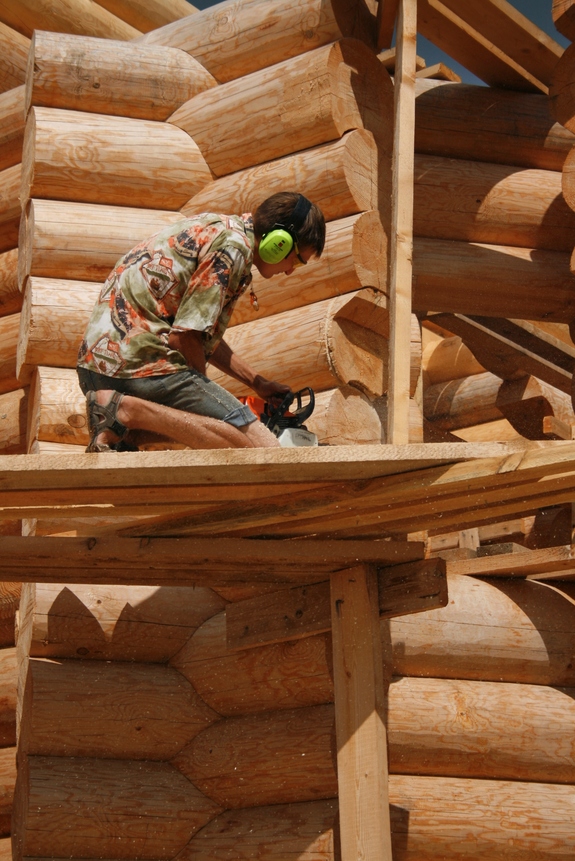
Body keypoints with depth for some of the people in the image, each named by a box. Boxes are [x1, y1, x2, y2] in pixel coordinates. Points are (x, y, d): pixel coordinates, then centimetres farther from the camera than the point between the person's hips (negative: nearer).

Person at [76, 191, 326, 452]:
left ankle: (110, 432, 5)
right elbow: (183, 335, -15)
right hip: (142, 362, -10)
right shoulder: (234, 246, -9)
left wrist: (257, 383, 27)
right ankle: (128, 410, -18)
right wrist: (204, 390, 2)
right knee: (262, 448, -16)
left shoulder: (214, 226, 20)